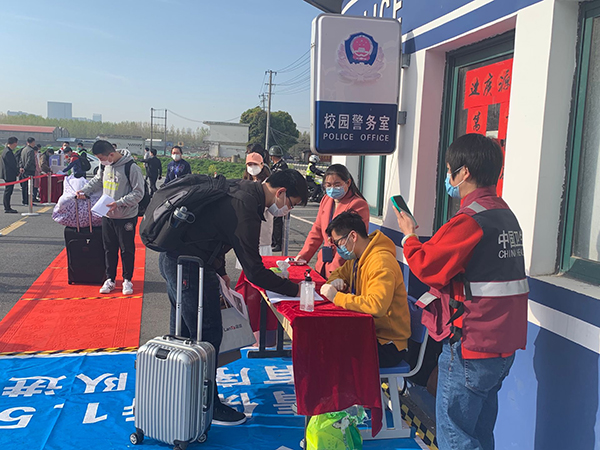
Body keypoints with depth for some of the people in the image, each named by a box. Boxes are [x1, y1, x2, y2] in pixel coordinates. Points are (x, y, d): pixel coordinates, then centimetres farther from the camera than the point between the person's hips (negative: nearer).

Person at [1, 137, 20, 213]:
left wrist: (17, 170, 10)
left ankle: (7, 207, 20)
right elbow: (12, 164, -19)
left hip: (9, 175, 11)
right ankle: (7, 209, -3)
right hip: (9, 175, -11)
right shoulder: (8, 152, -18)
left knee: (8, 191, 14)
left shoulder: (7, 151, 15)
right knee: (8, 191, -6)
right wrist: (17, 172, -8)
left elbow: (13, 163, 18)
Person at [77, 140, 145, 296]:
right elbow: (97, 180, 22)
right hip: (107, 216, 6)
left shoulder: (131, 168, -18)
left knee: (127, 250, 6)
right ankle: (110, 279, 24)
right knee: (109, 249, 13)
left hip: (126, 217, -6)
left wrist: (119, 203, -24)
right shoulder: (105, 165, 4)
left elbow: (138, 192, -16)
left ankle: (127, 280, 20)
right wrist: (84, 191, 8)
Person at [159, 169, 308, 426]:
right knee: (208, 335, 0)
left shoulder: (242, 188, 6)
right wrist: (295, 290, -14)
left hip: (172, 258, 11)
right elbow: (254, 272, -21)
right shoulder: (246, 209, -24)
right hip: (189, 268, -11)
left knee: (184, 332, 20)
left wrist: (221, 271, 20)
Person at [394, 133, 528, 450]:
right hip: (503, 345, 9)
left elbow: (426, 265, -18)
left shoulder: (470, 220, -20)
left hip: (470, 347, -9)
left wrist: (409, 236, 1)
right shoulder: (505, 215, 11)